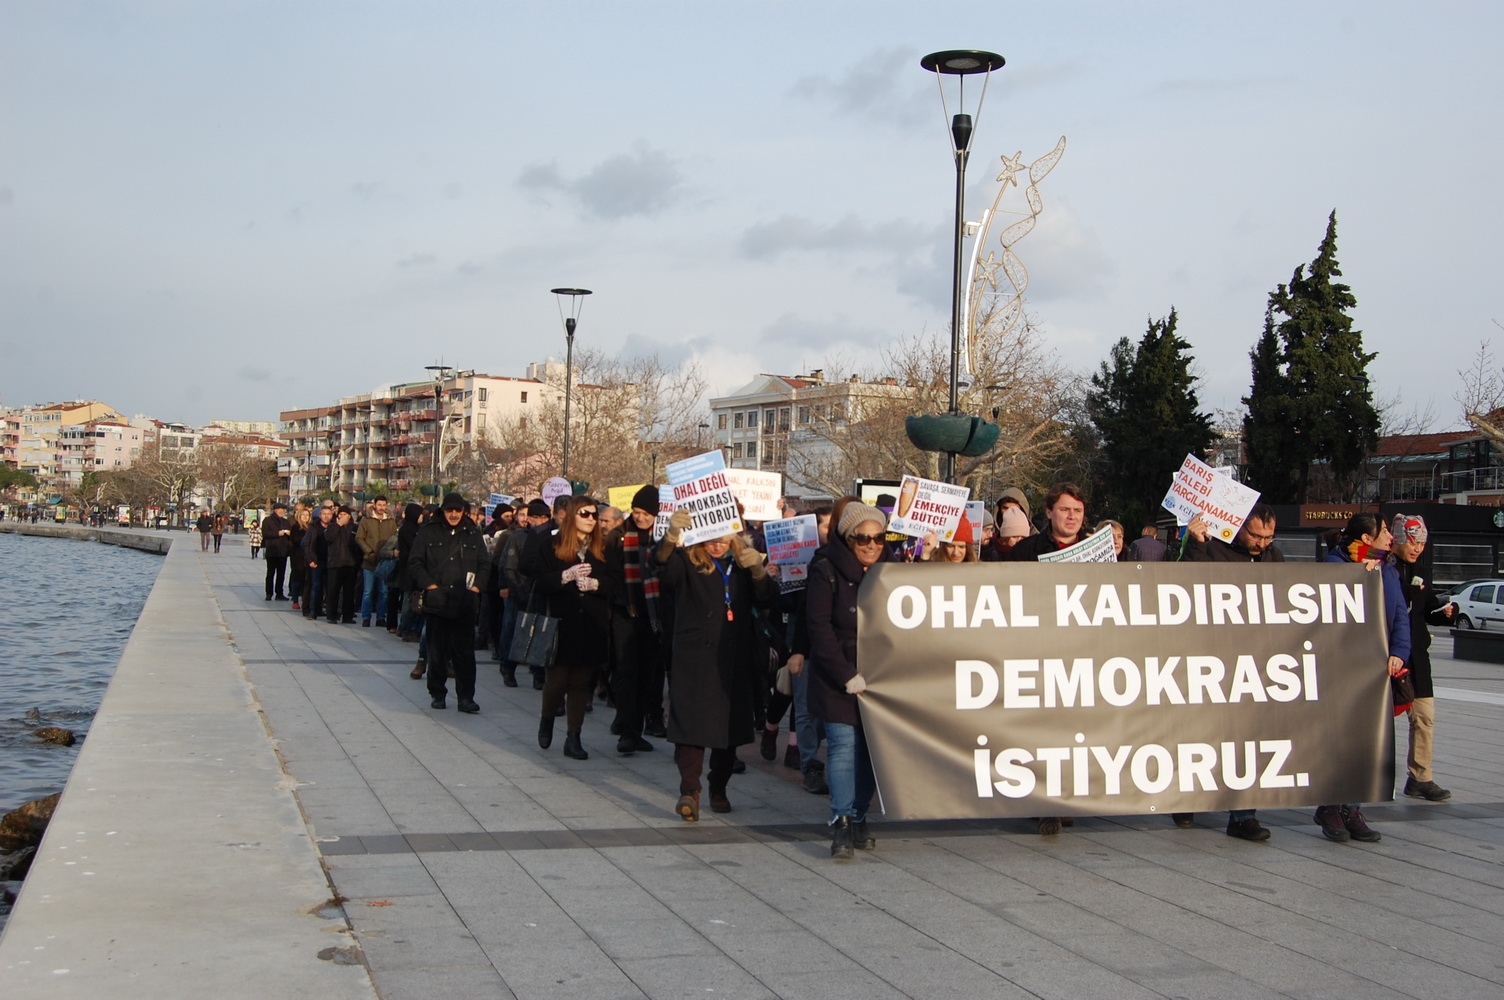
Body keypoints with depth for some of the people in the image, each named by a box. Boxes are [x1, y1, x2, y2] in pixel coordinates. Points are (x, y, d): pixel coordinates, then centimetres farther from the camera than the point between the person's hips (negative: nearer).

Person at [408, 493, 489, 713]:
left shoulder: (473, 533, 9)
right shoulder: (428, 532, 4)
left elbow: (484, 565, 14)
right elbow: (415, 563, 3)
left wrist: (476, 586, 0)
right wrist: (429, 585, -7)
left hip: (465, 602, 1)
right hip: (437, 601, 0)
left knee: (465, 652, -2)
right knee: (437, 651, 8)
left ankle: (466, 696, 2)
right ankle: (437, 693, 19)